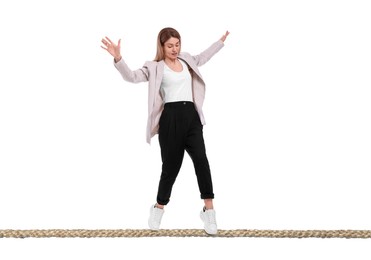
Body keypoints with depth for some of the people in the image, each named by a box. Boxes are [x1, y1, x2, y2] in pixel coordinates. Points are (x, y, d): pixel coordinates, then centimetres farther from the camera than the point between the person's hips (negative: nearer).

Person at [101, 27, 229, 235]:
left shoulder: (186, 60, 19)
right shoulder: (155, 67, 1)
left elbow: (203, 57, 41)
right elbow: (132, 77, -12)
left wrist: (221, 41, 49)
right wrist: (118, 58, -28)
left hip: (191, 116, 4)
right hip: (170, 118, -4)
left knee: (201, 159, -15)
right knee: (171, 165, 2)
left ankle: (209, 210, -13)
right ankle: (158, 209, 24)